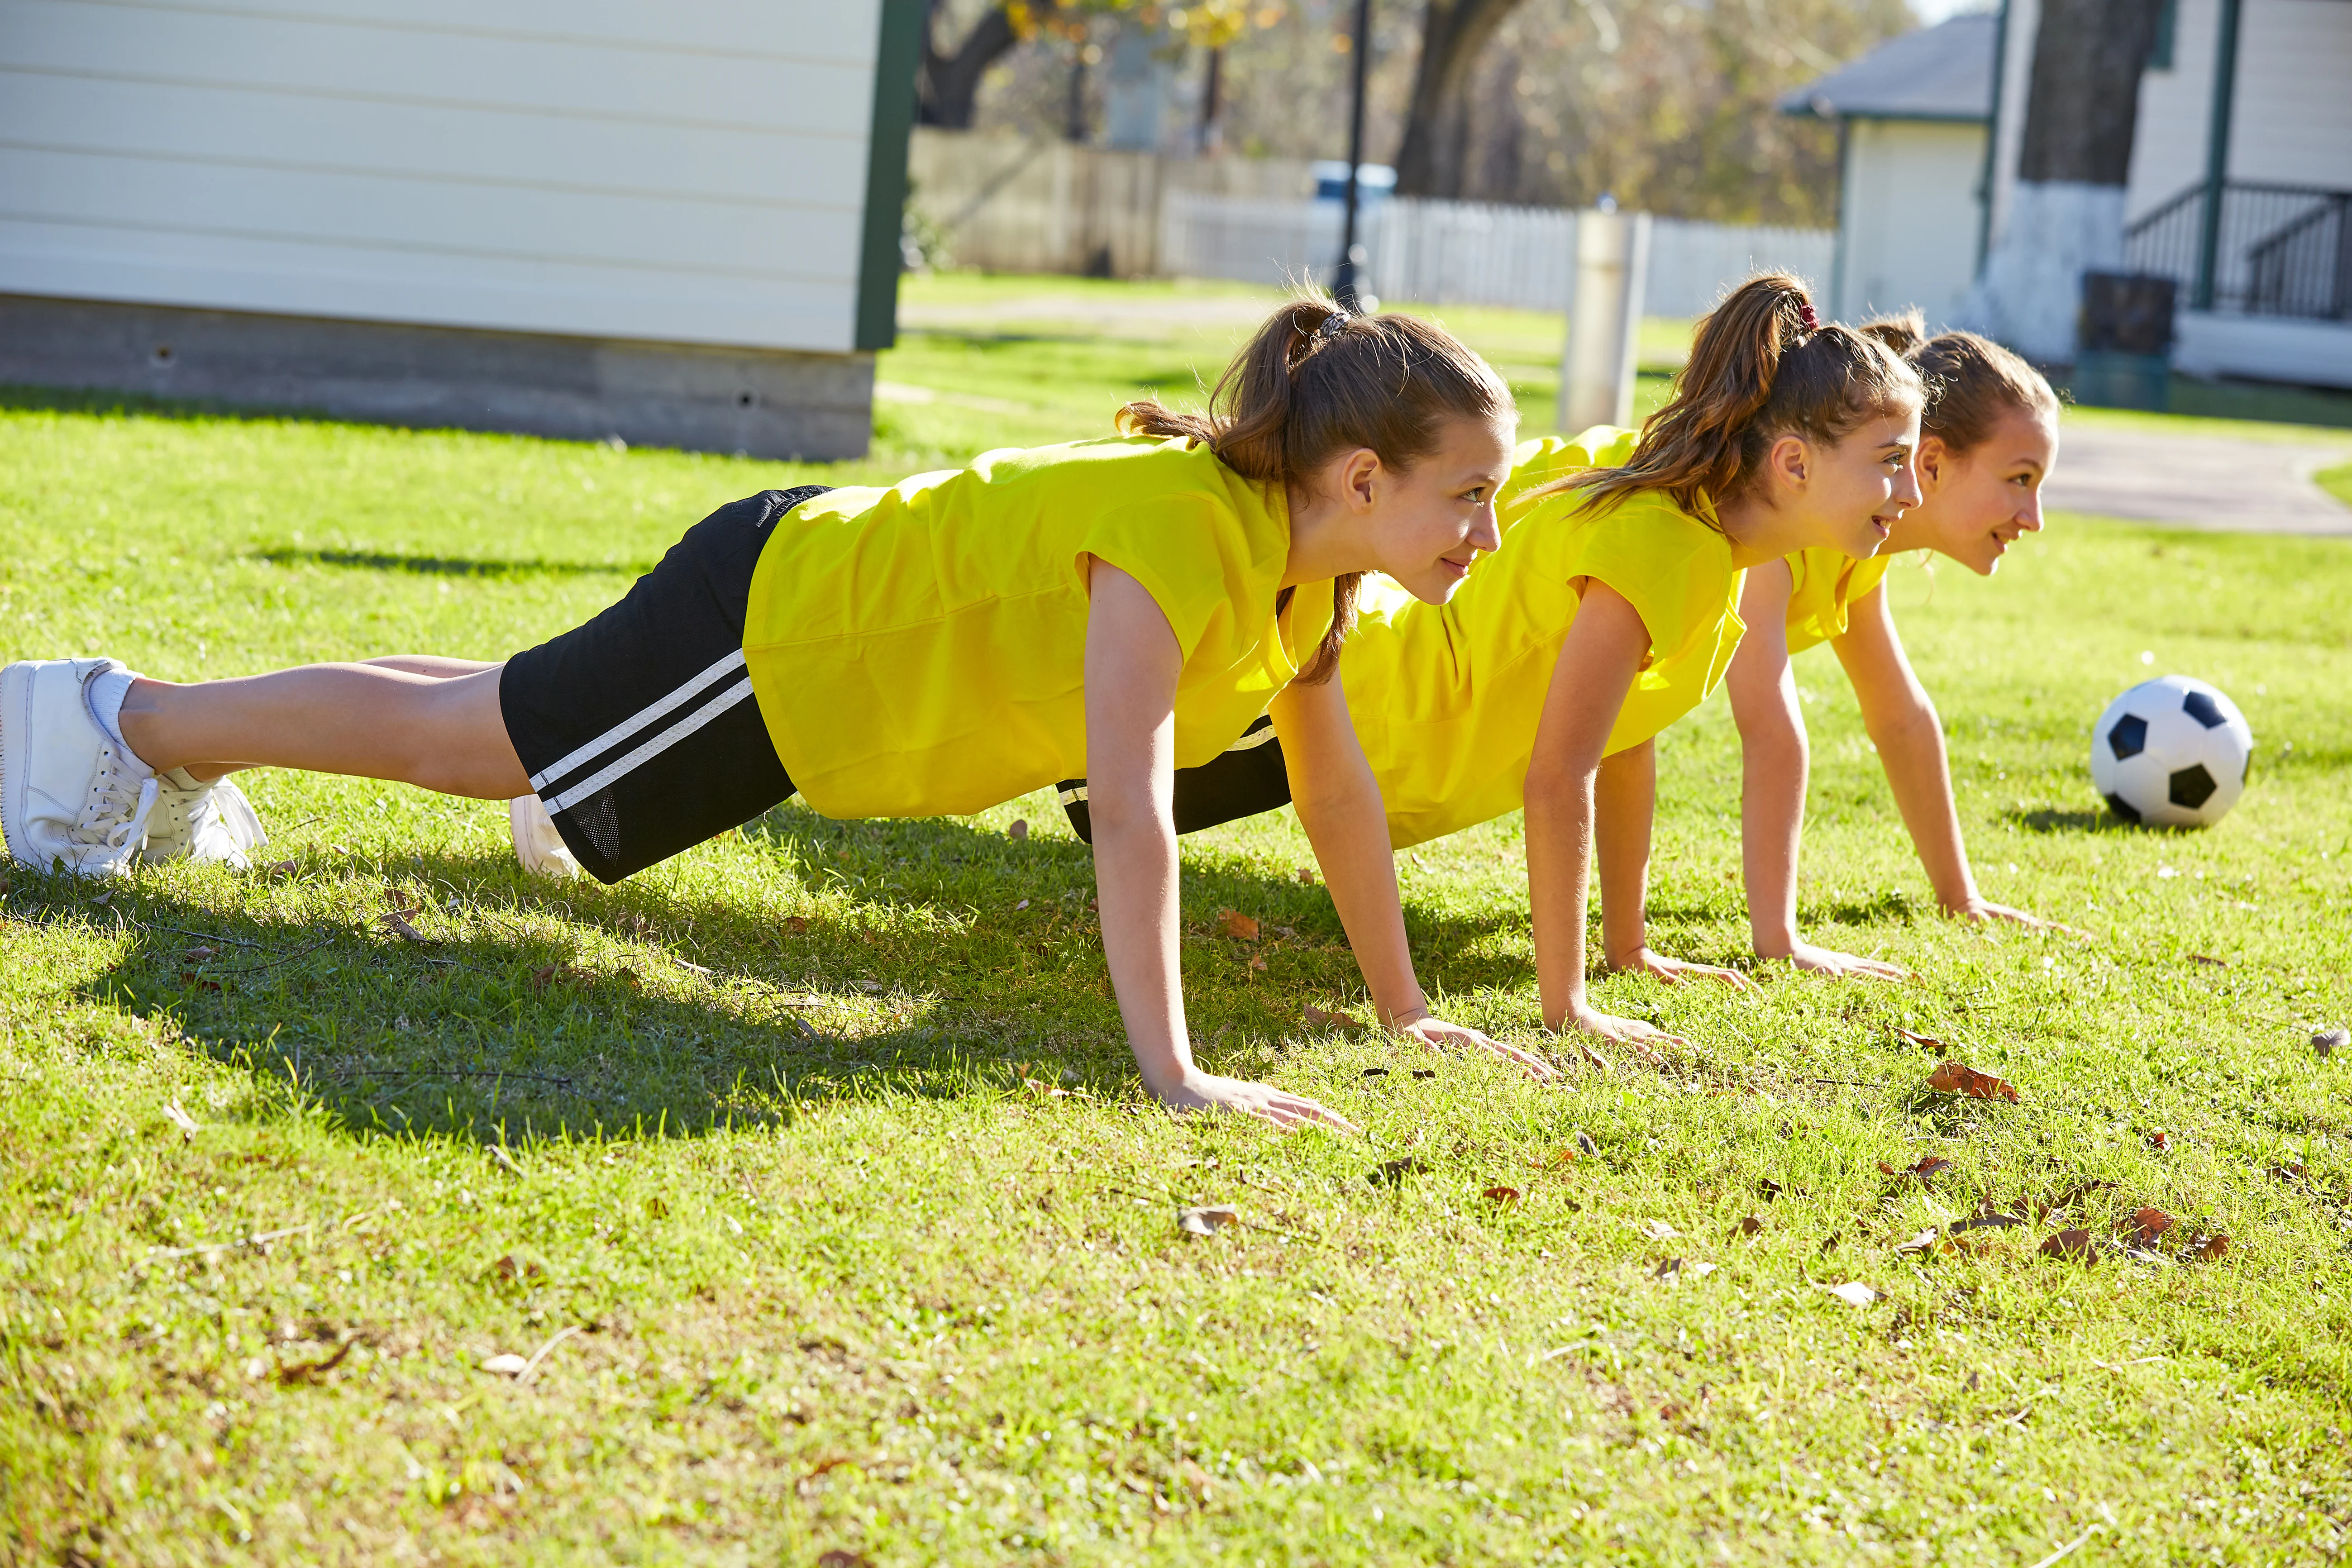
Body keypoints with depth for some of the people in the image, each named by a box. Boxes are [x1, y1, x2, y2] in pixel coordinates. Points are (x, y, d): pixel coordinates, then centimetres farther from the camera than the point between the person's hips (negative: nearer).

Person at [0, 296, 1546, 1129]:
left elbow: (1343, 783, 1)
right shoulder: (1182, 529, -37)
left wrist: (1404, 1007, 2)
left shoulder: (1315, 560, -10)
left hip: (832, 640, 9)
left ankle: (164, 740, 49)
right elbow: (1132, 810, -44)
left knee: (512, 719, 28)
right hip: (769, 627, -9)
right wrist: (1172, 1071, -47)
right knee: (450, 738, 9)